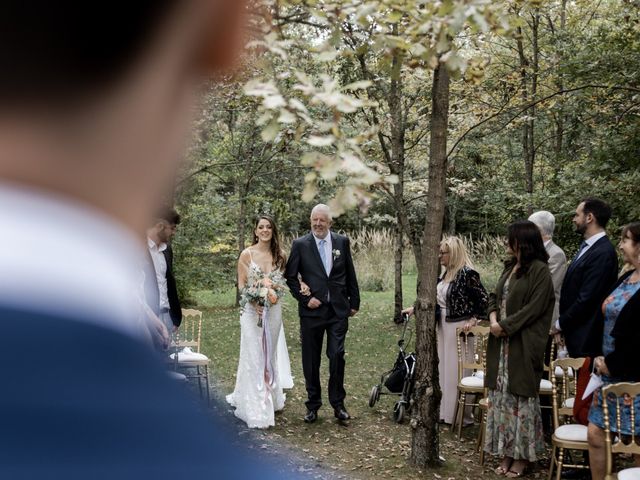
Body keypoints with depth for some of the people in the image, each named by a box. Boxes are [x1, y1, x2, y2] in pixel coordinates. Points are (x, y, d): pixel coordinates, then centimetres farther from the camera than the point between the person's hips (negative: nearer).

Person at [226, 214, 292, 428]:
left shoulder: (279, 256, 6)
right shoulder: (247, 254, -3)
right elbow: (241, 284, -3)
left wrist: (273, 286, -7)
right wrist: (255, 302, -17)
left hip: (273, 311, 3)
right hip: (252, 310, -3)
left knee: (270, 356, 13)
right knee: (253, 357, -4)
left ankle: (270, 399, 28)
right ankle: (255, 409, 1)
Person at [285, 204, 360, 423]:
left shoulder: (342, 242, 5)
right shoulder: (300, 244, -1)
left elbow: (350, 274, 10)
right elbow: (290, 276, 2)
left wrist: (354, 302, 10)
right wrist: (305, 298, -7)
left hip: (338, 310, 1)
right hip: (312, 309, -1)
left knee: (337, 356, -2)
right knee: (311, 360, 6)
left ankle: (338, 403, 12)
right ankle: (313, 404, 18)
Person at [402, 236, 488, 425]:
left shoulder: (467, 273, -15)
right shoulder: (448, 273, 11)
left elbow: (483, 299, -15)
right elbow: (435, 297, 18)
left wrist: (473, 319, -13)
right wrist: (415, 308, 16)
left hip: (459, 327, -9)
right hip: (444, 325, 9)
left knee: (457, 370, -2)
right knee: (444, 368, 13)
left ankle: (462, 415, 9)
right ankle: (445, 410, 24)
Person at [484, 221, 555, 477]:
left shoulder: (539, 271, -11)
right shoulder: (509, 267, 14)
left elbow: (535, 307, -16)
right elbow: (495, 296, 16)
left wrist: (505, 325, -15)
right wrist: (493, 318, -3)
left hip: (523, 344, -8)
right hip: (502, 342, 8)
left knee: (521, 395, -1)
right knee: (502, 395, 8)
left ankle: (521, 455, 9)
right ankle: (506, 452, 17)